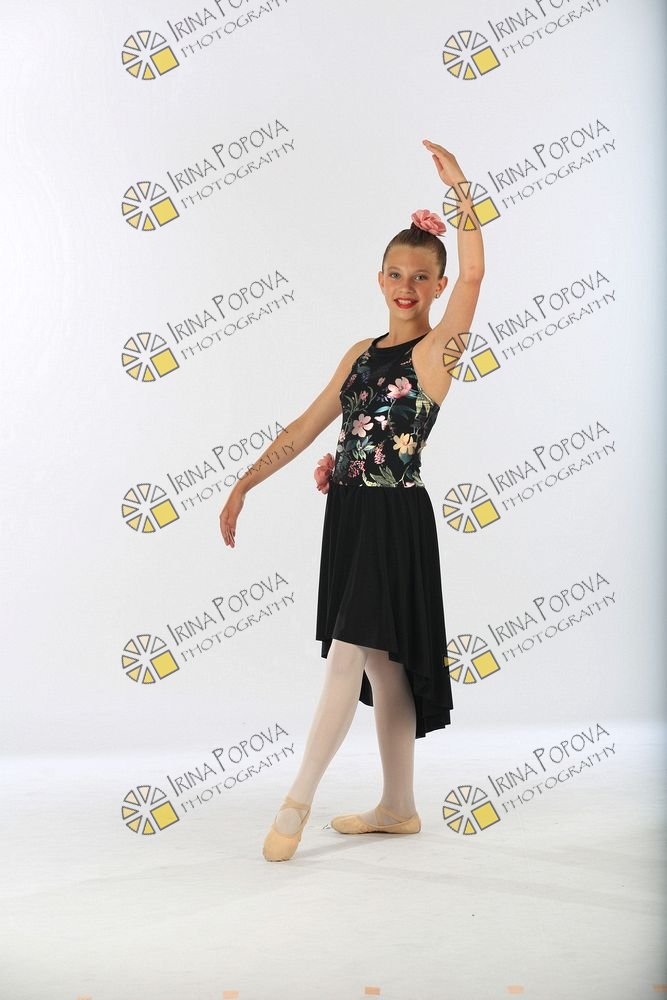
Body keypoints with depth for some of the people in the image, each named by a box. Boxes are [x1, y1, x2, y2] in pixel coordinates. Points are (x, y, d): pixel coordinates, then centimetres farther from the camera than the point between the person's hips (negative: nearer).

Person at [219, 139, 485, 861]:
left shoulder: (437, 349, -4)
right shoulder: (361, 353, 13)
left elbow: (474, 272, -22)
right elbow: (306, 428, 14)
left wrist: (460, 188, -21)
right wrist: (243, 485, 12)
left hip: (396, 518, -7)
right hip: (350, 513, 7)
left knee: (349, 655, -7)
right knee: (378, 663, 12)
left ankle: (297, 801, 6)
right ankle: (398, 807, 24)